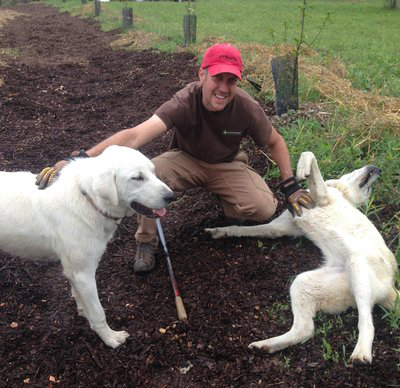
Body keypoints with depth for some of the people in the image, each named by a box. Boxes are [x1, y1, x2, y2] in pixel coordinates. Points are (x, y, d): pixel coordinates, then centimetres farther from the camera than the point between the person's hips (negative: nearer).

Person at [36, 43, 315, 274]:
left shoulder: (248, 108, -26)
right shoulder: (185, 103, -33)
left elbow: (275, 142, -5)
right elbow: (135, 135, -47)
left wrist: (291, 186, -11)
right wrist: (78, 160, -60)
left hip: (227, 165, 2)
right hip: (187, 160, -1)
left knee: (265, 209, -23)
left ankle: (223, 196, 13)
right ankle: (147, 242, -8)